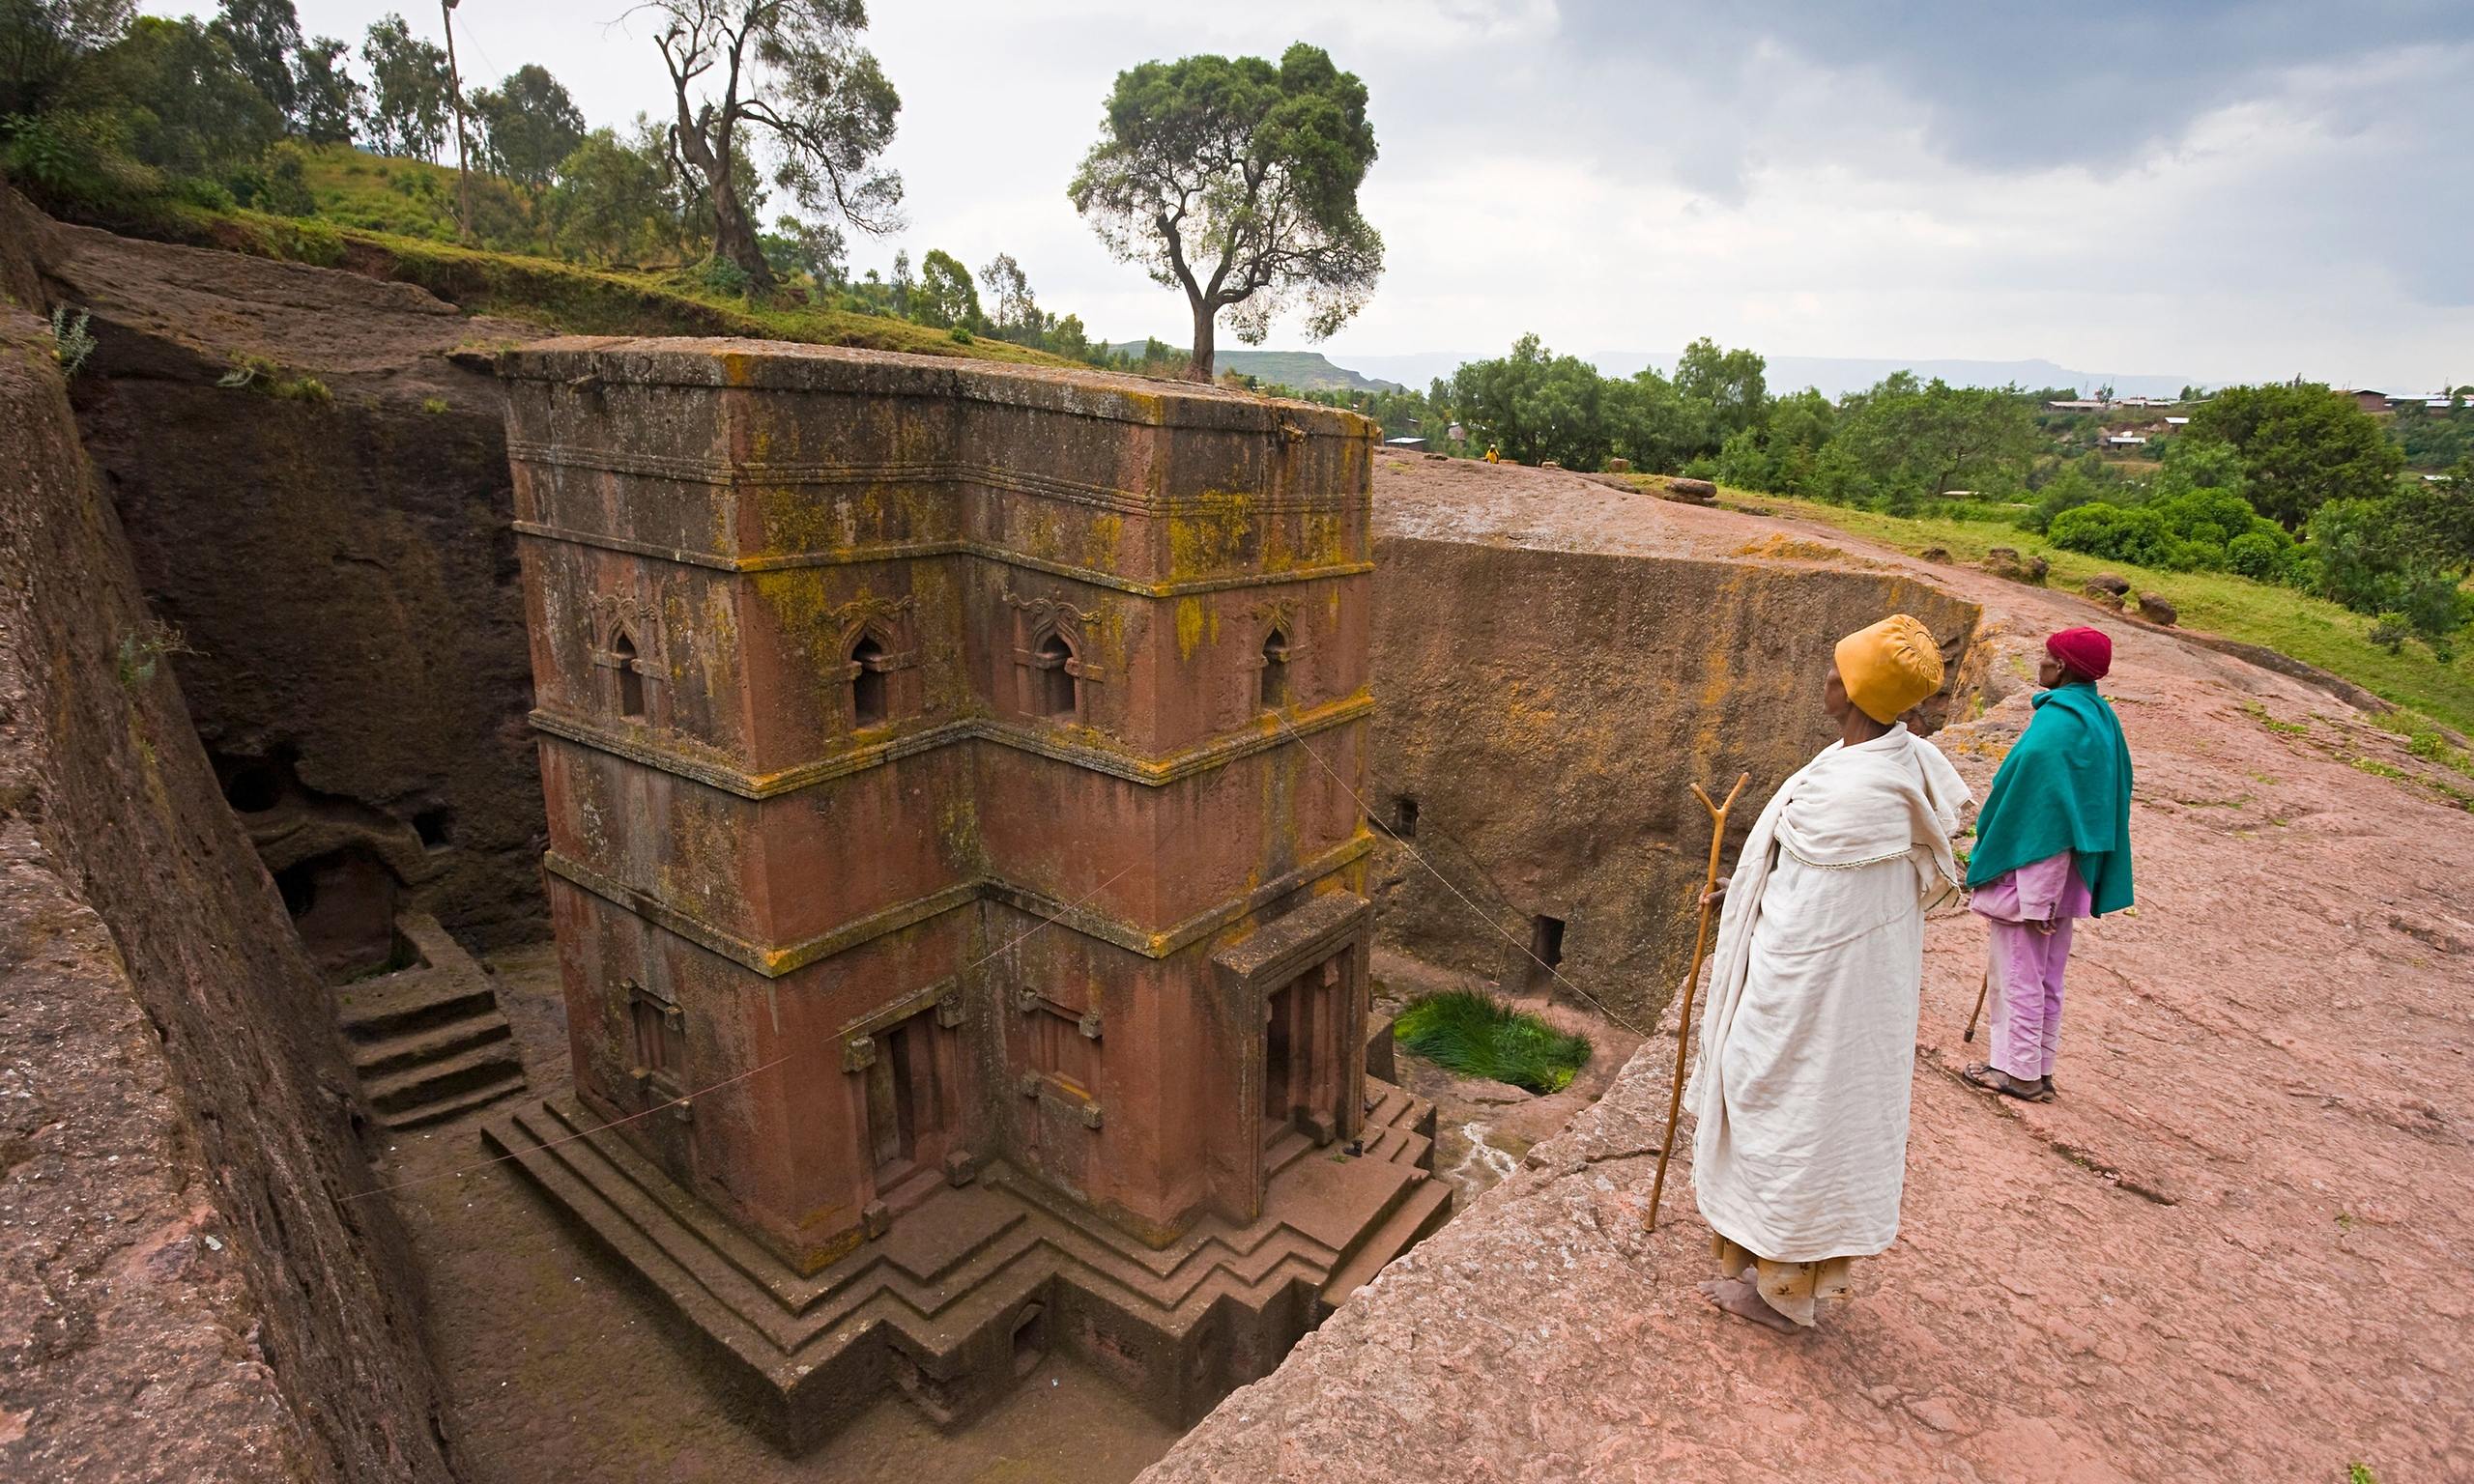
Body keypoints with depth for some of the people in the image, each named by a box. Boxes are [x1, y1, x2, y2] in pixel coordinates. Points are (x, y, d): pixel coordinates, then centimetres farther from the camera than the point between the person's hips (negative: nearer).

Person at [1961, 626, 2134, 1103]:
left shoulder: (2055, 723, -21)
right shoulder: (2102, 719, 7)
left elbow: (2035, 802, -22)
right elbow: (2105, 801, 13)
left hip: (2031, 863, -9)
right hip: (2070, 869, 9)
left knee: (2017, 971, 2)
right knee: (2046, 974, 17)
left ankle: (2018, 1071, 12)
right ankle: (2038, 1068, 27)